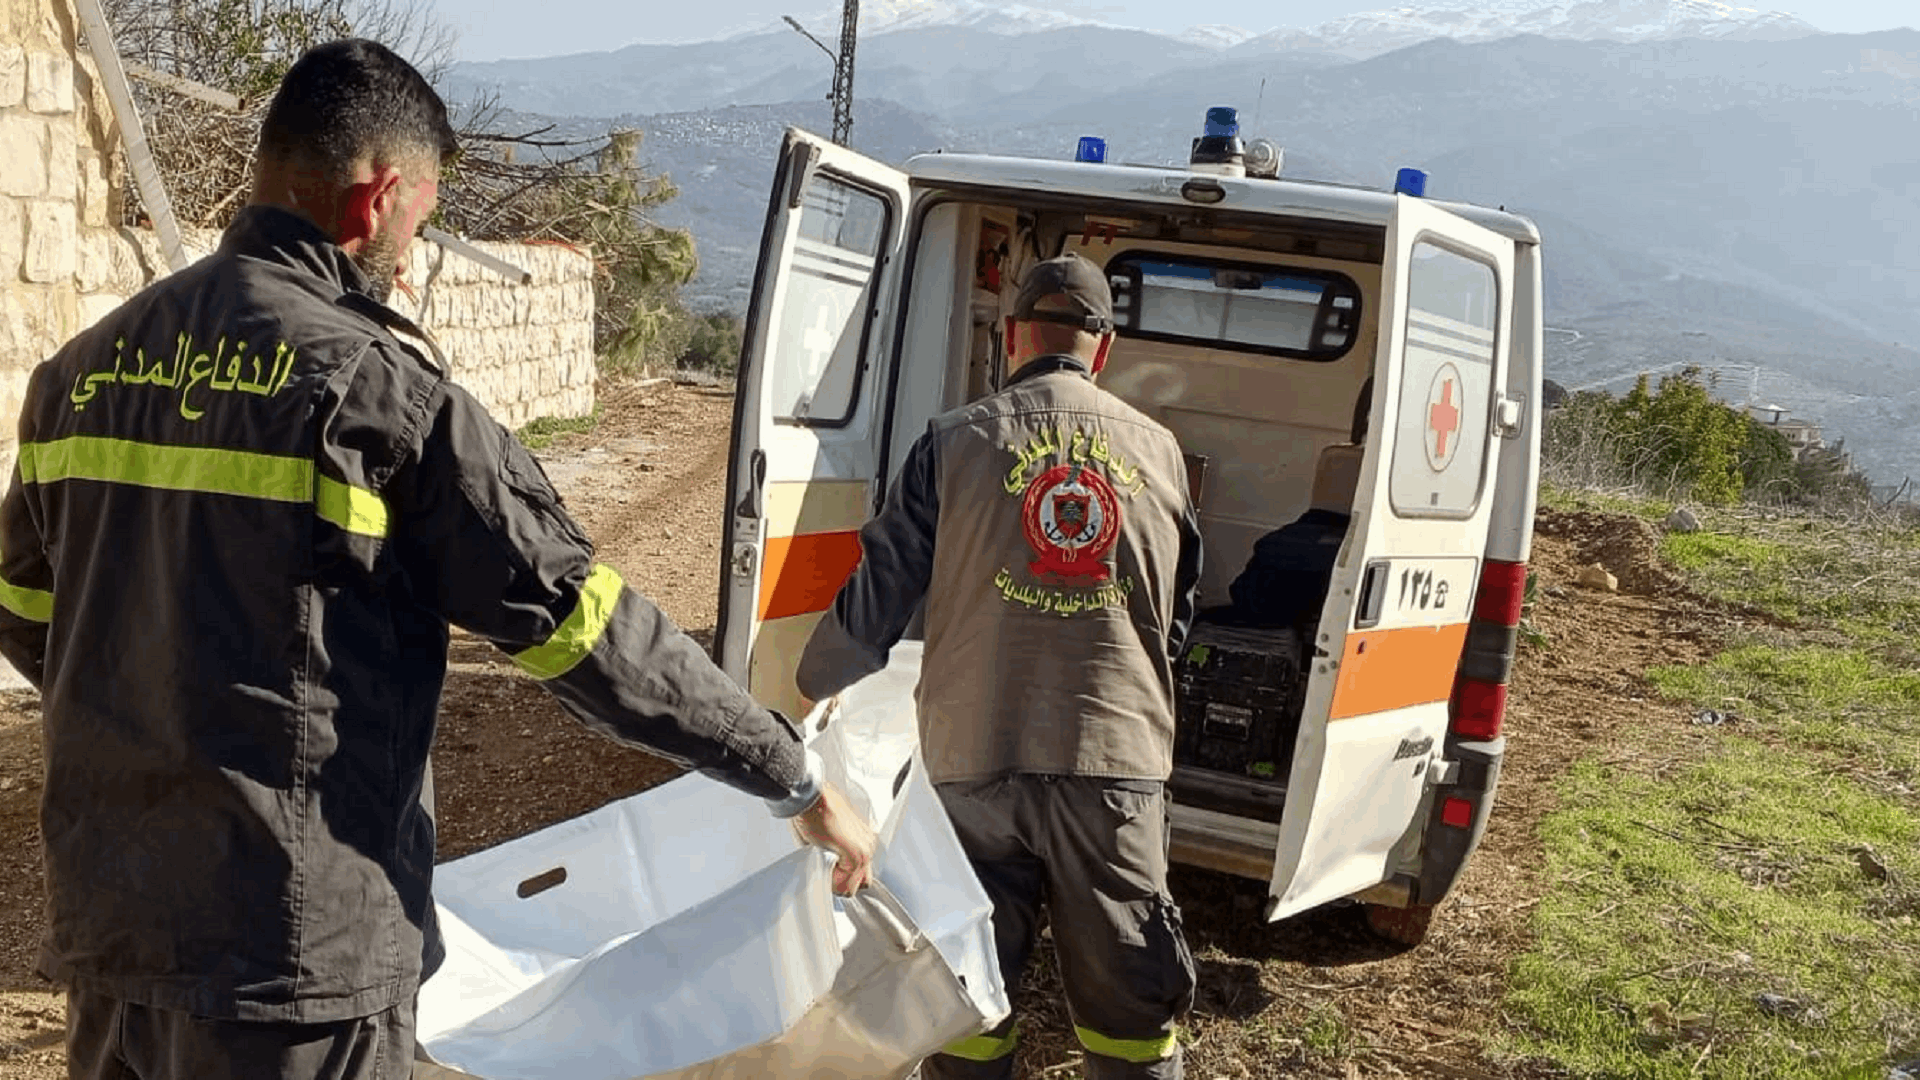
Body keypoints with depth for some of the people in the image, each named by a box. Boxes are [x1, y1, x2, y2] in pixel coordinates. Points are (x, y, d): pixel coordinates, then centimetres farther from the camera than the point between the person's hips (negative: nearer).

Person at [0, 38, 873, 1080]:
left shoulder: (84, 368, 6)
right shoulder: (377, 387, -16)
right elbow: (576, 617, -17)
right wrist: (796, 779, -10)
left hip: (103, 921, 7)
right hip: (294, 950, -7)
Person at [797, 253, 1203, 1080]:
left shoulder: (956, 442, -1)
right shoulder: (1158, 451, 6)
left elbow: (882, 584, -1)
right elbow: (1179, 614, 14)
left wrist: (816, 688, 15)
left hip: (978, 755, -1)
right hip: (1119, 761, 1)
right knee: (1128, 989, 13)